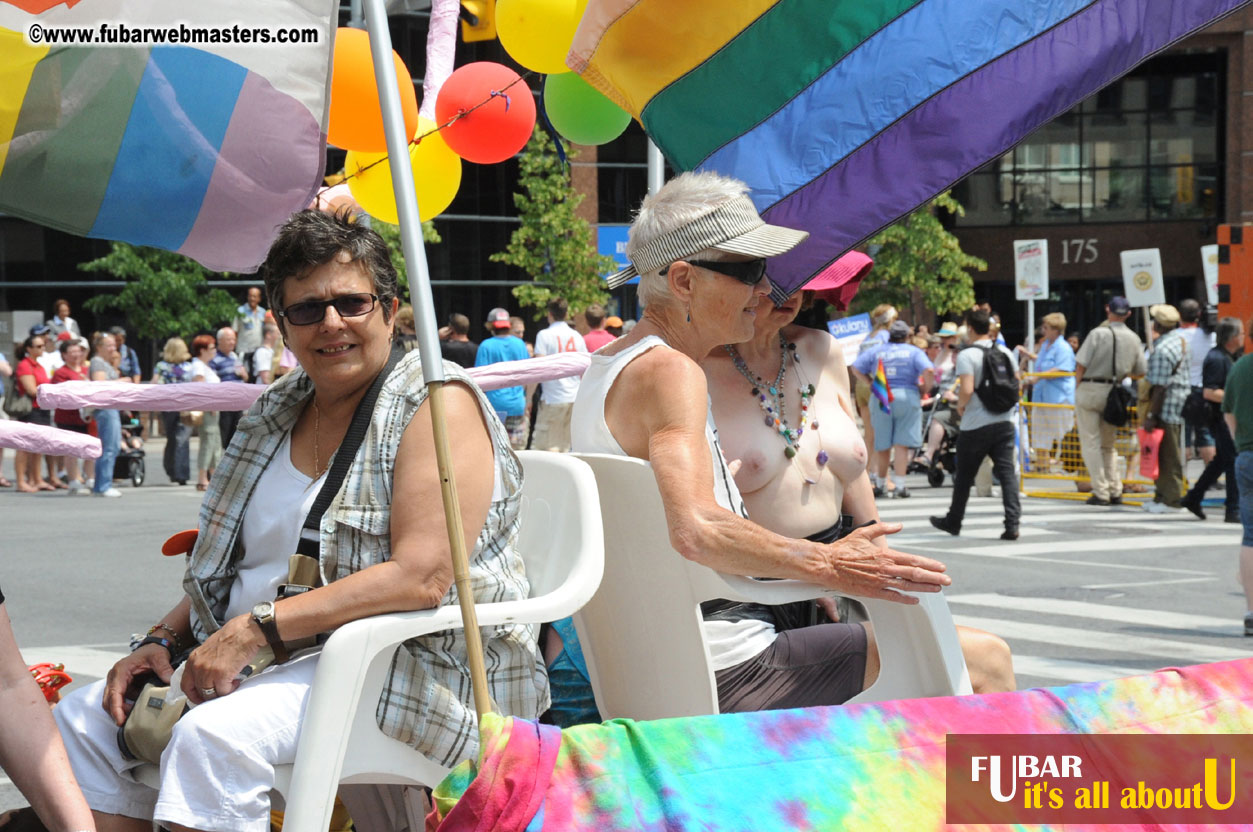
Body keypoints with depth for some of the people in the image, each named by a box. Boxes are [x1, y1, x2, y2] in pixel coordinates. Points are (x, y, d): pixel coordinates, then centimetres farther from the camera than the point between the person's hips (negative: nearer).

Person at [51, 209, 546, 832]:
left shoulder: (437, 403, -10)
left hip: (418, 664, -8)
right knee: (83, 720, -1)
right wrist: (163, 640, 1)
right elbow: (226, 567, 21)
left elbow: (420, 578, -21)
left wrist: (254, 629, -23)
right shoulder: (277, 412, 14)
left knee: (213, 735, -32)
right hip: (268, 661, 8)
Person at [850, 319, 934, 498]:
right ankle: (900, 485, -7)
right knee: (902, 444, -2)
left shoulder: (876, 351, 11)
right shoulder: (914, 352, 4)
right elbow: (928, 371, -10)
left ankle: (881, 483, 21)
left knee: (882, 444, 11)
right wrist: (925, 390, 4)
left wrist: (871, 385, 8)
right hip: (907, 396, -2)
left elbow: (856, 368, 4)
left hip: (881, 398, 2)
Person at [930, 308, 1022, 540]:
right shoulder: (1005, 353, 6)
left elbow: (967, 390, -21)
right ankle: (1012, 524, -11)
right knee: (1007, 472, 0)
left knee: (964, 476, 10)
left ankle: (953, 521, 24)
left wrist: (960, 406, -3)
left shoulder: (967, 355, -12)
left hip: (976, 425, -4)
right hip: (1004, 421, 4)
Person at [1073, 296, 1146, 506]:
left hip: (1090, 389, -4)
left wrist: (1077, 388, 1)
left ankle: (1101, 492, -3)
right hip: (1114, 392, 4)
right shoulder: (1134, 339, 3)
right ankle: (1115, 491, 13)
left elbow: (1081, 365, -12)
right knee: (1108, 445, 18)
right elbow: (1141, 373, 9)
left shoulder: (1098, 334, -10)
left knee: (1091, 443, 1)